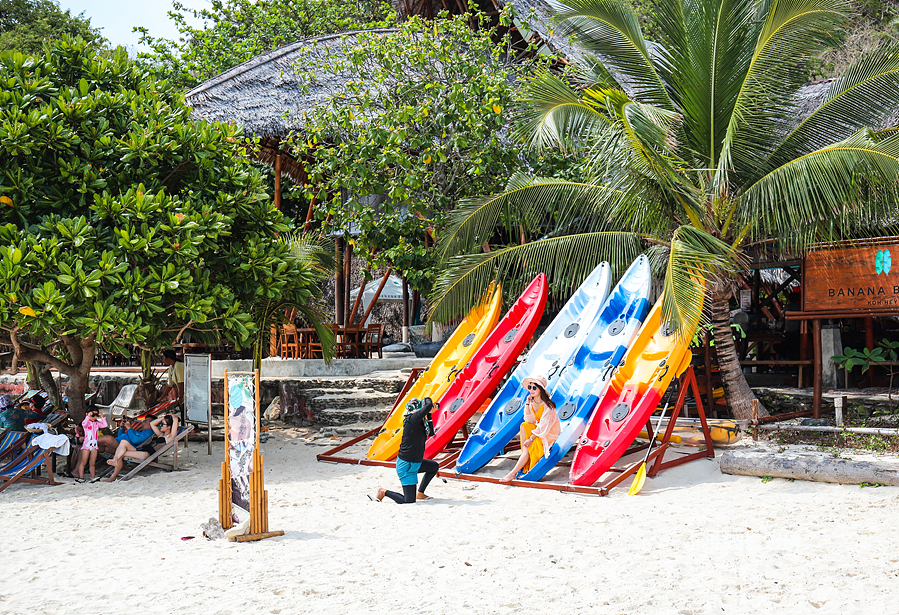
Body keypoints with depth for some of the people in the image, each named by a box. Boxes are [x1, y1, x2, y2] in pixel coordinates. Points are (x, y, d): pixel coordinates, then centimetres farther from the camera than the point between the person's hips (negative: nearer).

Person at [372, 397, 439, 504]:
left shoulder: (419, 422, 5)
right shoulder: (411, 419, -22)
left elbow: (431, 432, 16)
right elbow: (428, 405, -29)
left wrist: (429, 416, 8)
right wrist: (427, 399, -6)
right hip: (407, 465, -10)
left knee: (434, 466, 29)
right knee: (409, 501, -9)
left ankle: (420, 493, 31)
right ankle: (383, 492, 9)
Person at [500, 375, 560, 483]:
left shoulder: (547, 405, -21)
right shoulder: (532, 402, 0)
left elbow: (543, 425, -23)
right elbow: (530, 421, -6)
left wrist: (531, 438, -25)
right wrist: (527, 405, -15)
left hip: (550, 432, -7)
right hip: (538, 429, 7)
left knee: (529, 447, -24)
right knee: (524, 427, -21)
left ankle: (513, 473, -24)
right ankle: (524, 461, -21)